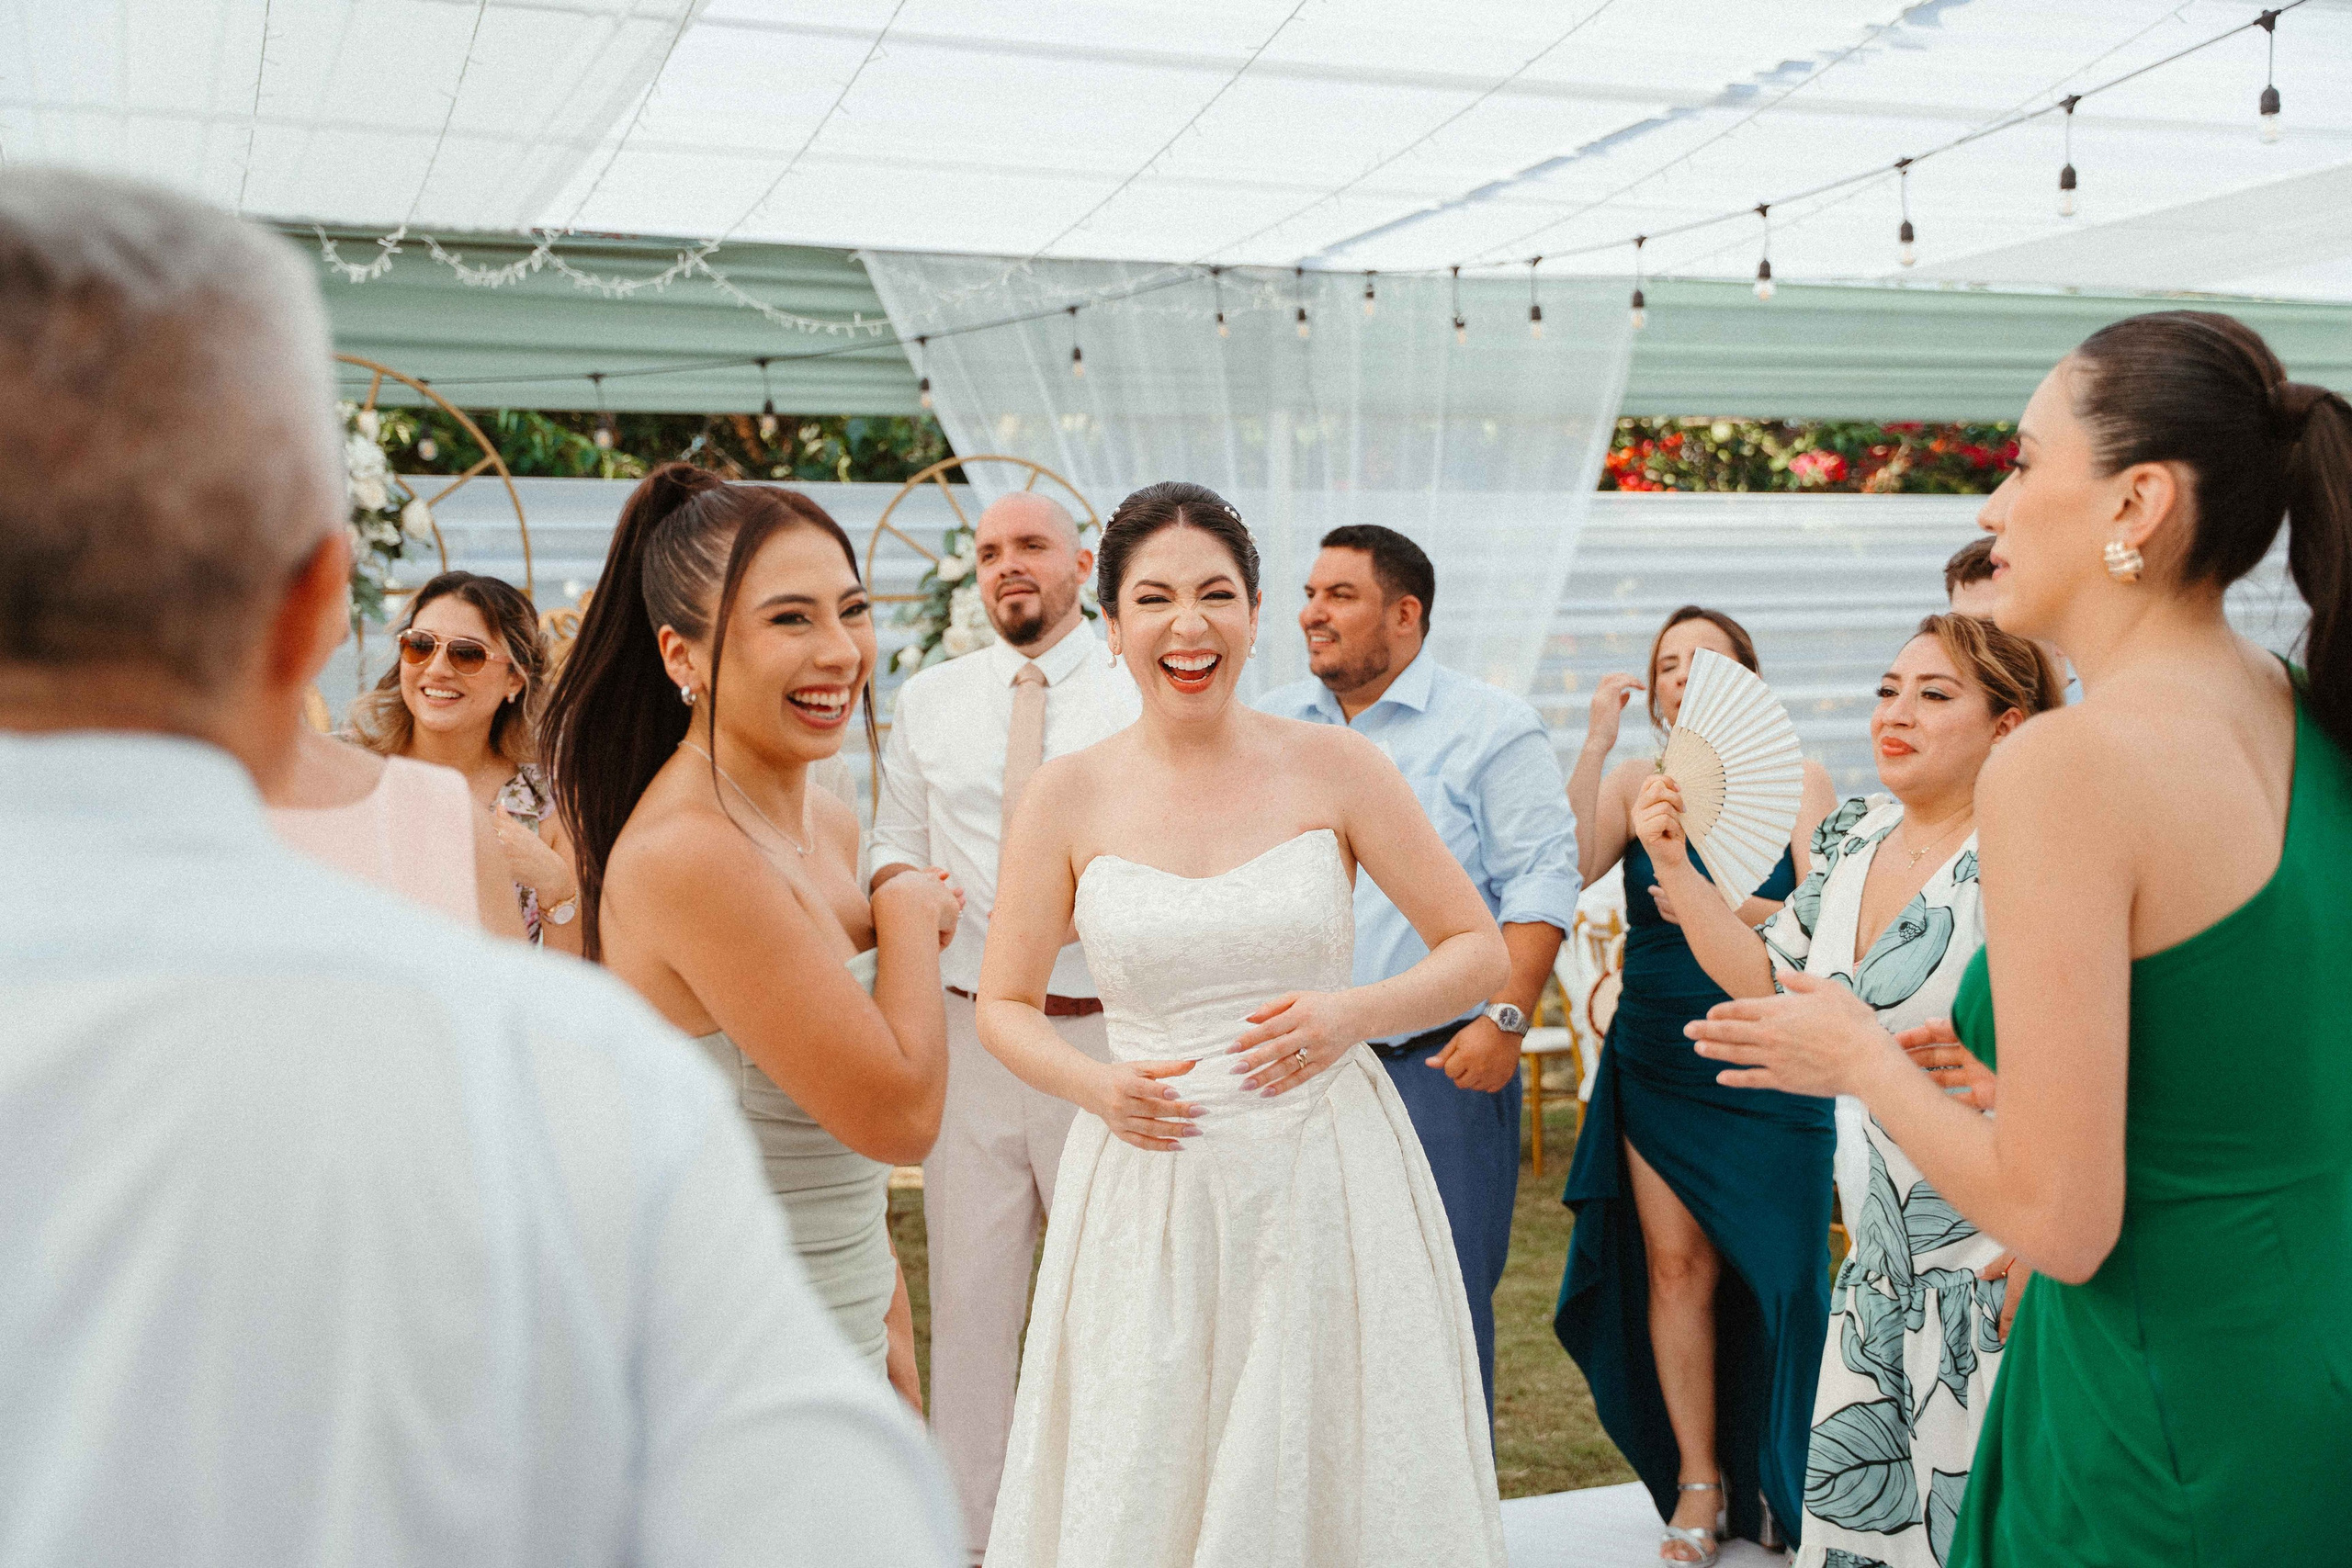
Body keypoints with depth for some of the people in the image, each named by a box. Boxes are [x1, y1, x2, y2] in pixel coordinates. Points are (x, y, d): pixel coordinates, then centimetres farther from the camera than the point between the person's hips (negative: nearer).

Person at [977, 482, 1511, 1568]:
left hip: (1326, 1181, 0)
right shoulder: (1068, 796, -1)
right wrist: (1096, 1087, -11)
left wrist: (1353, 1013, -15)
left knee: (1334, 1477, 8)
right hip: (1148, 1186, 1)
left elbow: (1480, 951, 3)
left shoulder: (1333, 767, -3)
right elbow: (1004, 1005, 7)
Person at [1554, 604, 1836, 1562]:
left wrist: (1727, 909, -24)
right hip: (1654, 1068, 2)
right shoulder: (1637, 784, 5)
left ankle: (1779, 1485, 22)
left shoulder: (1795, 781, 1)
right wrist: (1597, 742, -14)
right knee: (1676, 1266, 3)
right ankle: (1697, 1483, 17)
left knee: (1772, 1269, 2)